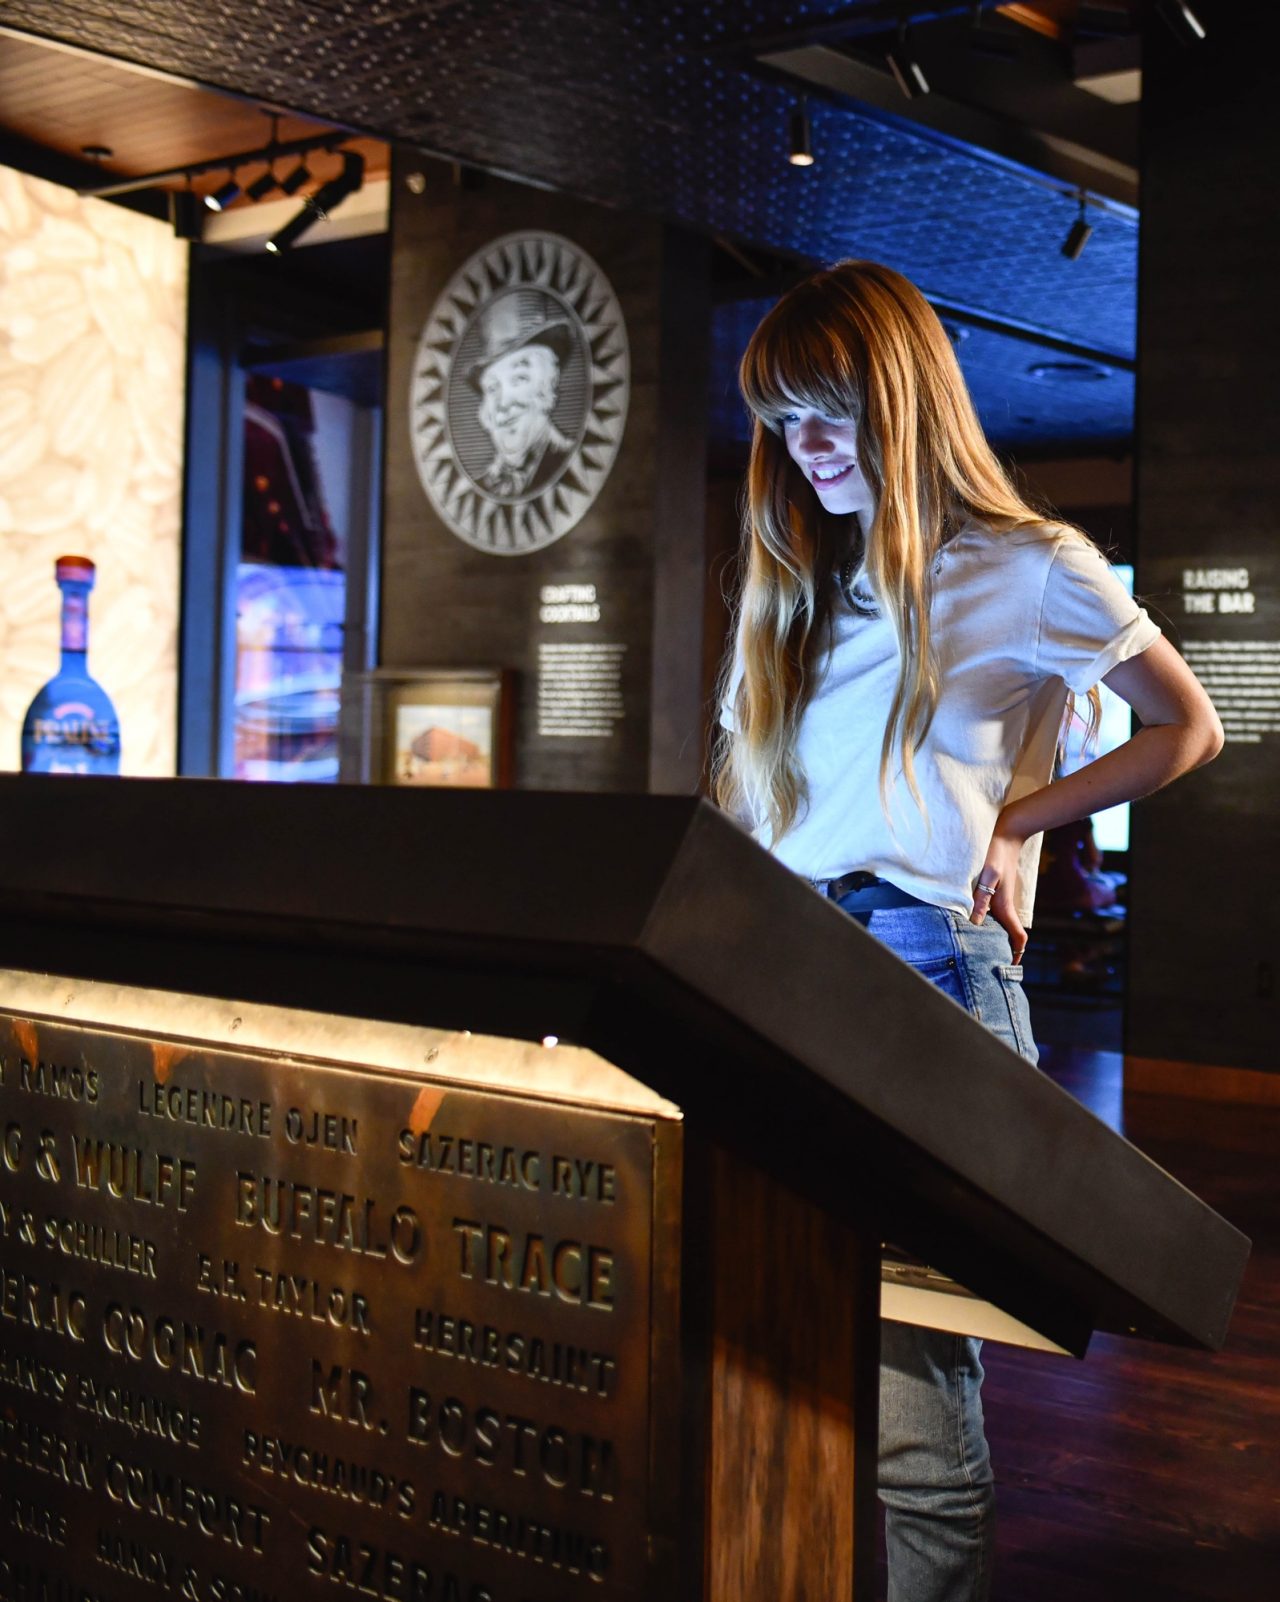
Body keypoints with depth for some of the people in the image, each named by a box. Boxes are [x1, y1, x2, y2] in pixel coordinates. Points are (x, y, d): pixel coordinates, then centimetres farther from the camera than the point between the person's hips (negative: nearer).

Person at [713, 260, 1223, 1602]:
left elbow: (1186, 728, 10)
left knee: (901, 1376, -9)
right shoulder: (791, 585, 21)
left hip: (928, 977, -5)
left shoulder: (1029, 572, 3)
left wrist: (1011, 820, -1)